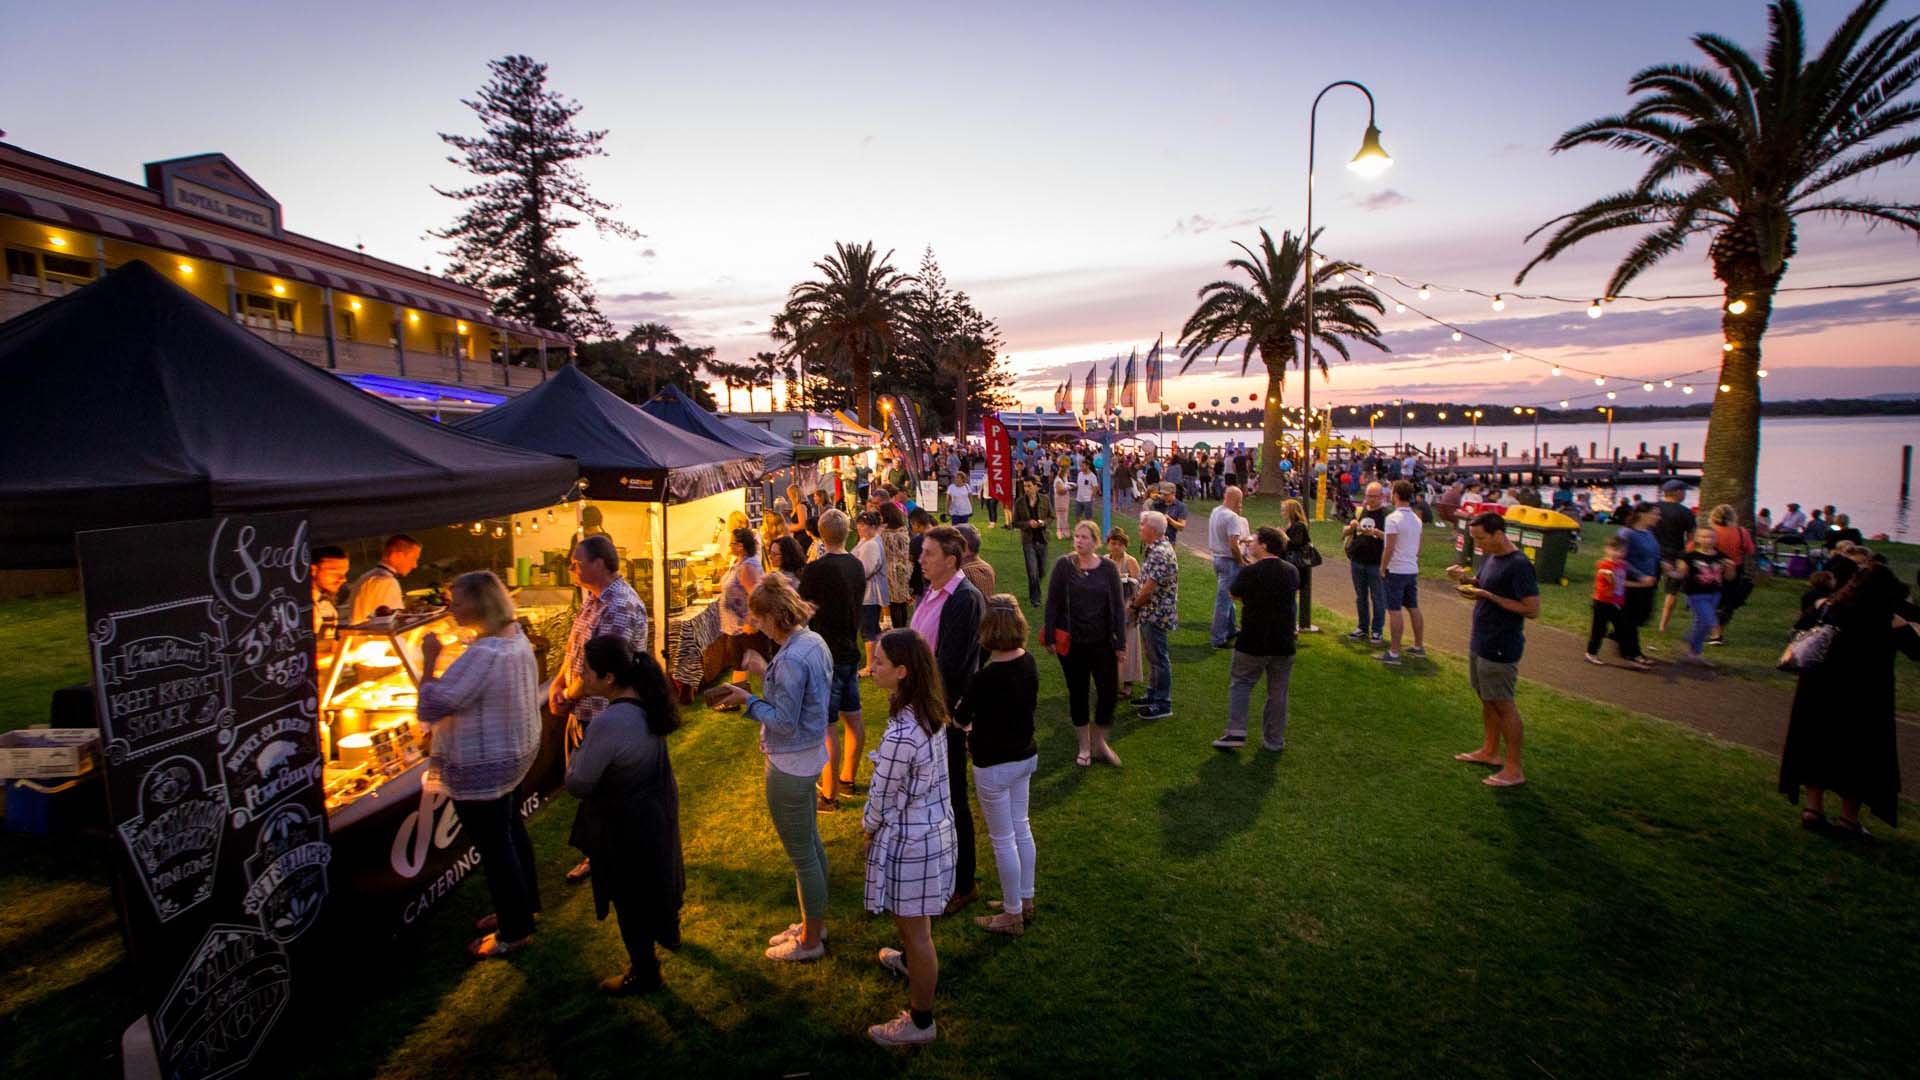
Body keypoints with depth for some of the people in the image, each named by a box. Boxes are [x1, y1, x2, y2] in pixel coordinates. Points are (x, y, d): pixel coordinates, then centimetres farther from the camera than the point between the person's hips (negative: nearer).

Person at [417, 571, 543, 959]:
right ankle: (524, 906, 42)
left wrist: (428, 657, -20)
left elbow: (430, 708, -28)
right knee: (511, 830, 24)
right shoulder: (516, 636, 0)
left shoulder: (482, 656, -31)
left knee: (494, 847, 6)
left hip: (482, 768, -10)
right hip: (516, 752, 10)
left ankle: (514, 932, 22)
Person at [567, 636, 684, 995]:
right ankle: (668, 931, 55)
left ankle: (644, 974, 33)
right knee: (658, 873, 30)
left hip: (626, 824, -8)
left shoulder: (608, 724, -35)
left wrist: (579, 751, -8)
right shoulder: (648, 701, -9)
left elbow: (577, 785, -24)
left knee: (630, 898, 13)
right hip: (659, 808, 8)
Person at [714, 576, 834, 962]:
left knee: (801, 855, 7)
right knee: (812, 845, 22)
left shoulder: (791, 659, -28)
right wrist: (766, 673, 9)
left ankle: (810, 941, 25)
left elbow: (785, 722, -24)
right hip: (811, 756, 10)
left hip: (790, 765, -10)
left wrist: (748, 700, -13)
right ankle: (814, 924, 39)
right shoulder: (815, 642, 0)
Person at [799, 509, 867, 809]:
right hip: (851, 651, 8)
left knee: (826, 726, -1)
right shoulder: (857, 566, 4)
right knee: (852, 717, 17)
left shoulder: (816, 569, -18)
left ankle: (829, 796, 5)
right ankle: (848, 779, 32)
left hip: (827, 655, -8)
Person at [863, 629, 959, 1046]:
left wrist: (868, 834, 0)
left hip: (910, 838, -8)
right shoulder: (931, 711, -7)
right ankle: (910, 960, 60)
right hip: (938, 824, 9)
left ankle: (920, 1021, 30)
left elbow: (883, 799, -20)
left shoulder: (900, 735, -33)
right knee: (914, 918, 34)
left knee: (914, 929, 11)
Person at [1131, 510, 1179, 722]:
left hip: (1156, 614, -10)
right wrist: (1136, 602, 8)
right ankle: (1153, 694, 33)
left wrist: (1133, 605, -10)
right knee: (1151, 656, 20)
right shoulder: (1156, 549, 10)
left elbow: (1149, 588, -25)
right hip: (1150, 613, 10)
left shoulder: (1160, 553, -23)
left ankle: (1163, 704, 9)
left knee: (1158, 658, -1)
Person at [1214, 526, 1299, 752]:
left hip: (1252, 643, -3)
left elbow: (1235, 595, 0)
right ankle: (1275, 740, 21)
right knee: (1278, 692, 13)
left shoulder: (1249, 572, -16)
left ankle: (1236, 732, 2)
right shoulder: (1292, 571, -2)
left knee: (1240, 683, 11)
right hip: (1283, 644, 4)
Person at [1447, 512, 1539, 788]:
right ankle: (1489, 751, 33)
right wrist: (1465, 578, -1)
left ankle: (1514, 769, 11)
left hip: (1500, 648, -9)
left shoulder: (1519, 565, -21)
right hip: (1480, 642, 9)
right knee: (1487, 699, 19)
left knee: (1503, 704, 0)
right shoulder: (1491, 558, 6)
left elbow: (1532, 610, -23)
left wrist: (1488, 596, -23)